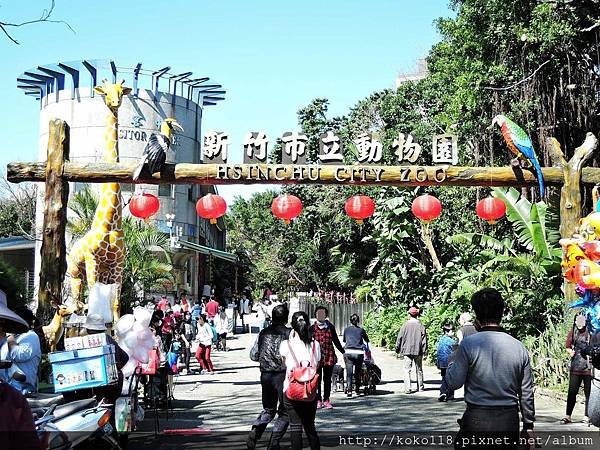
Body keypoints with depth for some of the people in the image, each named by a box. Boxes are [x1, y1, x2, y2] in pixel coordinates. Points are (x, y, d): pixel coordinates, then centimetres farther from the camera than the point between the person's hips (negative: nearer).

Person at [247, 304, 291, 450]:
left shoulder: (264, 333, 5)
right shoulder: (289, 333, -9)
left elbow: (253, 355, 8)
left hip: (266, 375, 5)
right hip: (283, 375, -4)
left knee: (268, 409, 20)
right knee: (284, 412, 9)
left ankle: (255, 429, -4)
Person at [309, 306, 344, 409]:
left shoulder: (331, 327, 6)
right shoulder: (312, 328, 2)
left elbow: (336, 341, 13)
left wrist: (343, 352, 12)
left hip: (329, 356, 1)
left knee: (327, 379, 7)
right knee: (317, 379, 3)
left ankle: (326, 400, 15)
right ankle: (318, 400, 11)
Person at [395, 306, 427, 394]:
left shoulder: (406, 325, -5)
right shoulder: (421, 325, -1)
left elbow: (400, 337, 0)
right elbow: (424, 339, 0)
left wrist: (397, 348, 11)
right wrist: (424, 350, 6)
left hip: (407, 350, -2)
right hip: (418, 350, 2)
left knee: (407, 369, -2)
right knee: (419, 369, 15)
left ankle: (407, 388, -11)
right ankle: (420, 386, 23)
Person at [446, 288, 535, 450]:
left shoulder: (468, 344, -10)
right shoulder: (519, 347, 3)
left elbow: (454, 382, -6)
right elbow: (526, 393, 8)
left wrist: (452, 362, 13)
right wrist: (528, 426, 18)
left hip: (477, 420, -4)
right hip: (510, 421, 4)